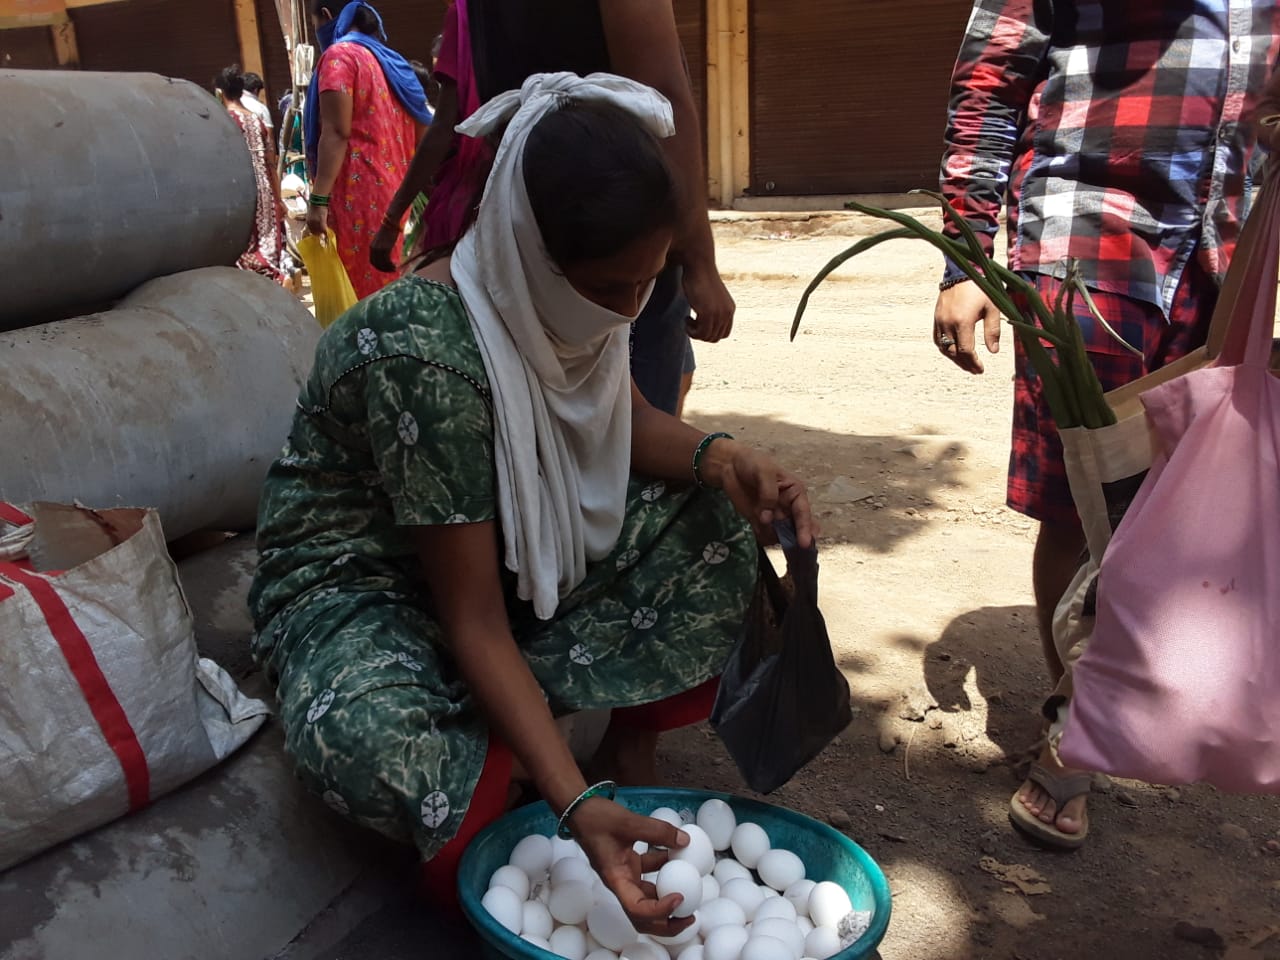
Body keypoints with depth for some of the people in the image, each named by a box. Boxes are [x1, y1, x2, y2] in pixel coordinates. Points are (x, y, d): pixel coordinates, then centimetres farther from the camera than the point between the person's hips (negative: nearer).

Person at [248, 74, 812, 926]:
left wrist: (719, 457, -18)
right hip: (362, 586, -6)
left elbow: (625, 422, 5)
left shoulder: (564, 301, -13)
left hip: (517, 551, 7)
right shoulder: (422, 354, -33)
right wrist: (577, 808, -37)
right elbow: (472, 620, -31)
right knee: (367, 740, -39)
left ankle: (634, 746, 2)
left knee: (719, 520, -10)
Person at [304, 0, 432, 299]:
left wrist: (319, 199, -18)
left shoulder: (339, 55, -4)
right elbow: (419, 133, 17)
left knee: (354, 290, -7)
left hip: (357, 193, -8)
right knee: (384, 286, 10)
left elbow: (336, 132, -14)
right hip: (390, 190, 8)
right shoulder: (391, 61, 20)